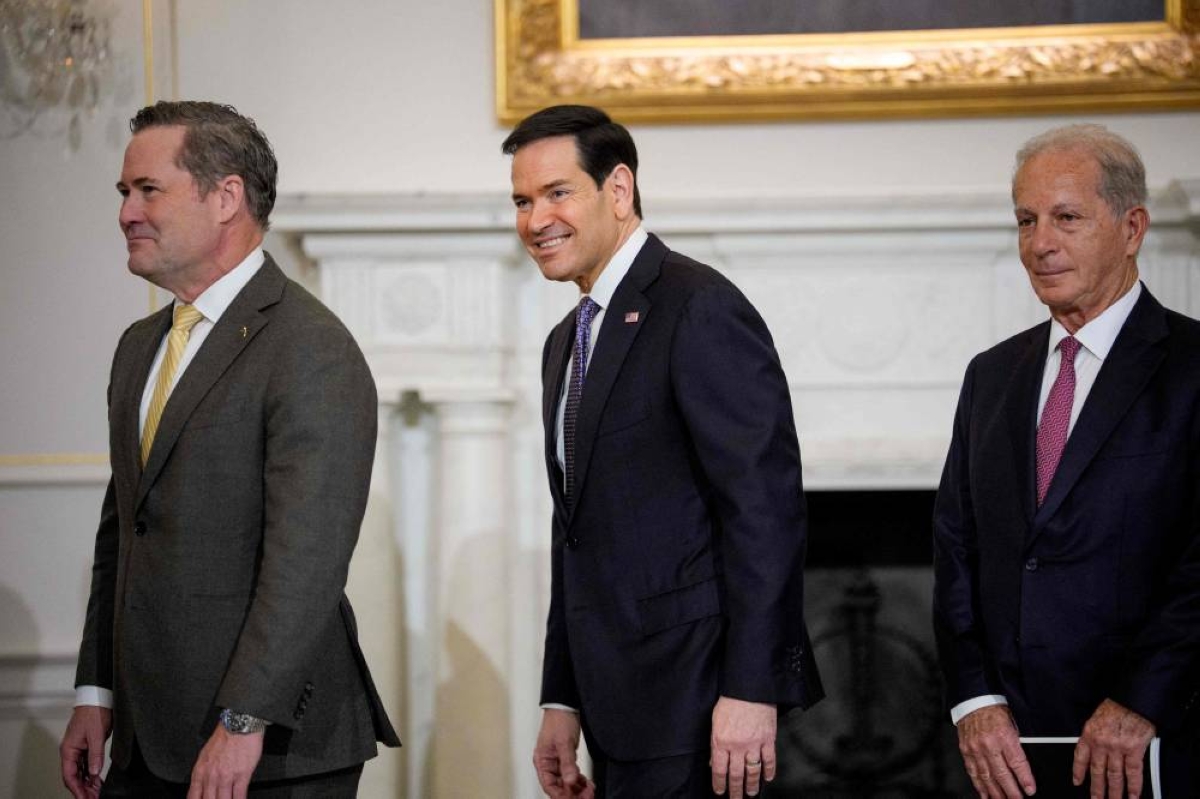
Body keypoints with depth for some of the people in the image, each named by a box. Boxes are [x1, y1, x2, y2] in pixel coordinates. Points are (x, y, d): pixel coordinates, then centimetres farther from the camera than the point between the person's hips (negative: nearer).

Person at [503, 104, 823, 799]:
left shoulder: (702, 310, -11)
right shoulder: (568, 342, 18)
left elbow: (765, 504, -17)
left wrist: (750, 689, -22)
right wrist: (563, 701, 16)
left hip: (693, 707, -9)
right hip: (621, 710, 9)